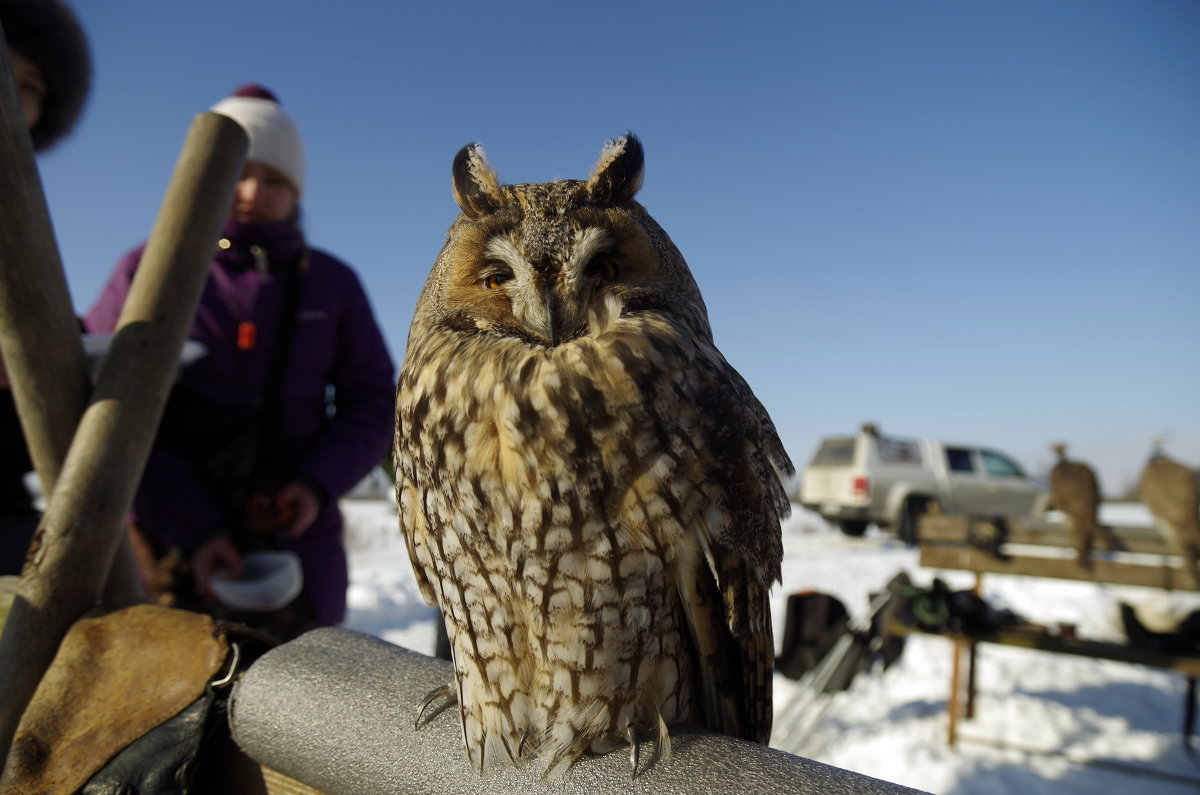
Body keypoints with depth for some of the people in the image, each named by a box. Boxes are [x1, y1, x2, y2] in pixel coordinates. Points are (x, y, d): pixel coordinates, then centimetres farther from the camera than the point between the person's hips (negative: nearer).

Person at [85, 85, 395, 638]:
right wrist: (191, 524, -12)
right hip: (174, 549, -1)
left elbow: (372, 402, 7)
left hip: (297, 547, 1)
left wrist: (321, 483, -11)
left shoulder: (332, 283, 8)